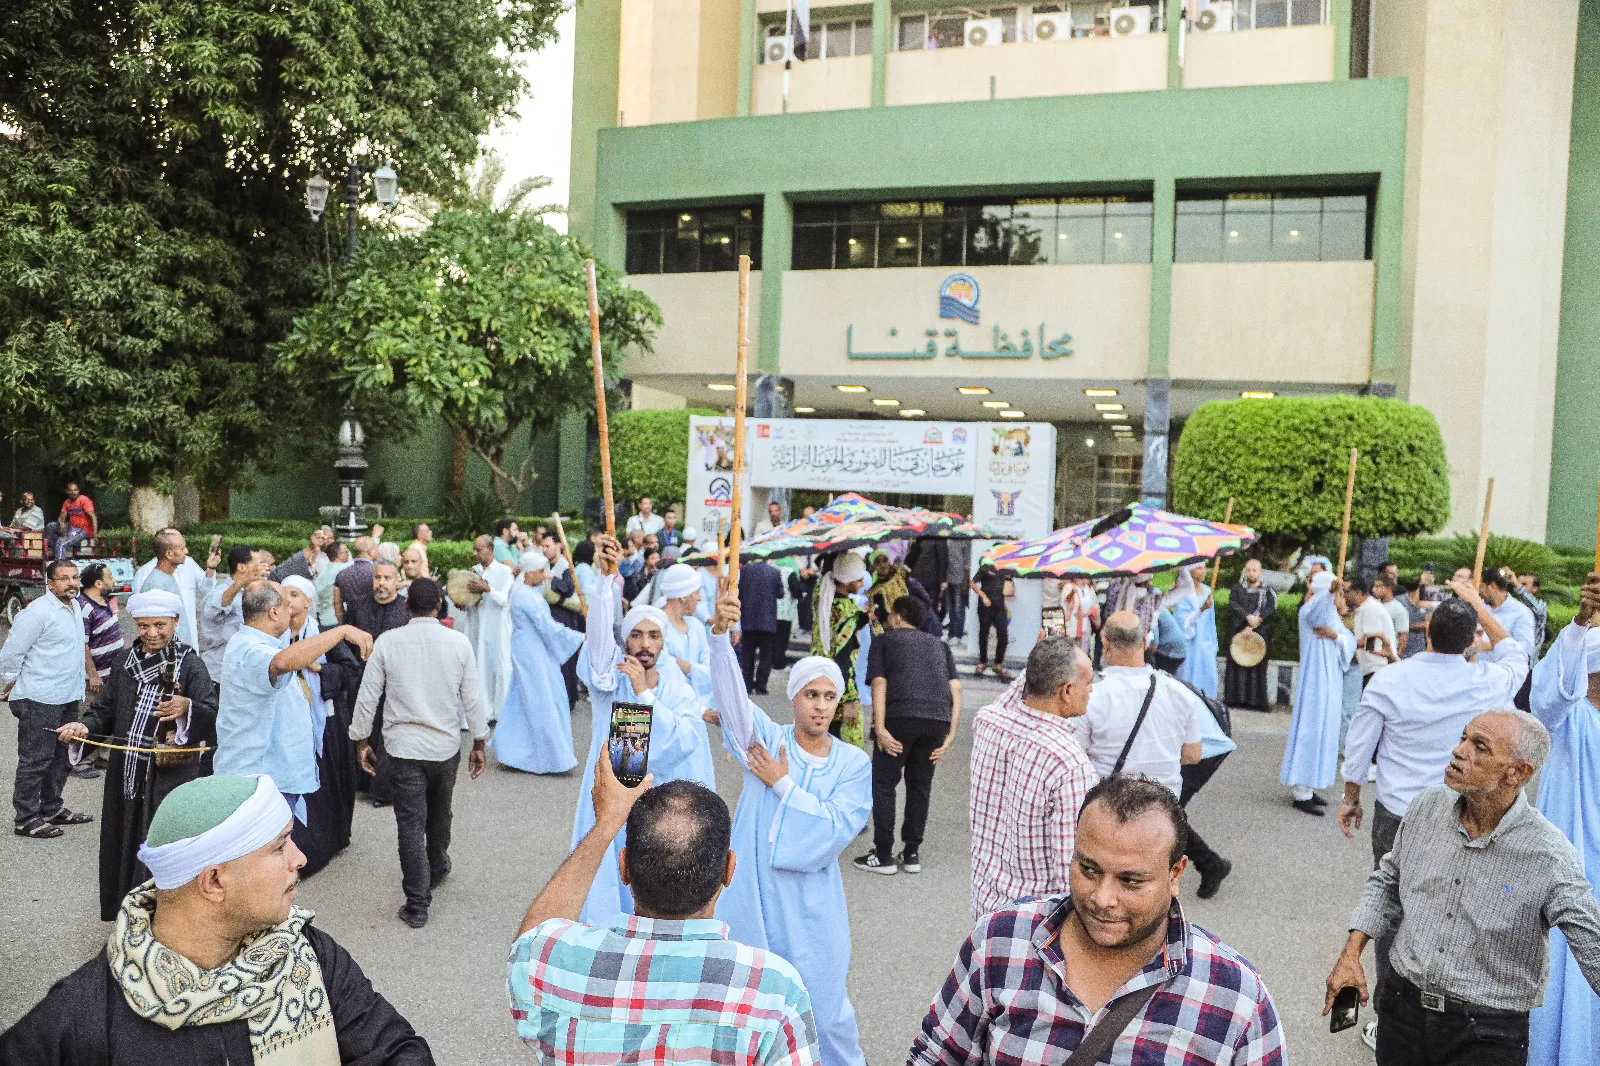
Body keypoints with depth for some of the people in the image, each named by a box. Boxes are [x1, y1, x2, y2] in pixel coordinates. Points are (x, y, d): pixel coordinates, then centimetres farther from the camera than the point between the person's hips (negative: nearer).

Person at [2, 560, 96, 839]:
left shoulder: (76, 608, 11)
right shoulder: (37, 613, -17)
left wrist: (91, 672, 24)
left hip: (68, 697, 9)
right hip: (40, 701, -9)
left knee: (59, 758, 17)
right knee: (35, 760, -2)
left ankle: (51, 809, 29)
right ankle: (26, 818, 7)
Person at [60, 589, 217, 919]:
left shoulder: (191, 664, -10)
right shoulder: (126, 661, 6)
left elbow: (214, 718, -18)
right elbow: (106, 710, 11)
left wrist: (188, 708, -37)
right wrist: (85, 726, -8)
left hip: (171, 777, -5)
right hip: (127, 773, 6)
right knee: (125, 845, 16)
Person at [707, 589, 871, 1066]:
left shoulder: (854, 763, -2)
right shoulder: (766, 739, -5)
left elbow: (837, 829, -15)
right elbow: (732, 693, -22)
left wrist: (781, 784, -15)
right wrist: (720, 633, -40)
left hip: (810, 904, 0)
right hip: (752, 894, 0)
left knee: (823, 1003, 11)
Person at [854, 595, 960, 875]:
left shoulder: (884, 640, 17)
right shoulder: (939, 644, 27)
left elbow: (879, 684, 1)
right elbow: (956, 687, 14)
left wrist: (880, 729, -6)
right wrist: (950, 734, 11)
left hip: (901, 715, -4)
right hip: (938, 719, 4)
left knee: (884, 783, 10)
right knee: (920, 785, 19)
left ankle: (883, 856, 11)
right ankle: (912, 854, 23)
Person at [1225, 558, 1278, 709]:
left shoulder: (1268, 592, 6)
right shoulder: (1237, 589, 10)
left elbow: (1270, 610, -8)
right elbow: (1233, 605, -6)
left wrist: (1252, 625, -16)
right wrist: (1248, 617, -22)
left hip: (1260, 634, -1)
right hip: (1239, 633, 1)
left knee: (1257, 667, -4)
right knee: (1236, 667, -2)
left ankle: (1256, 699, -1)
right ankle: (1234, 698, 2)